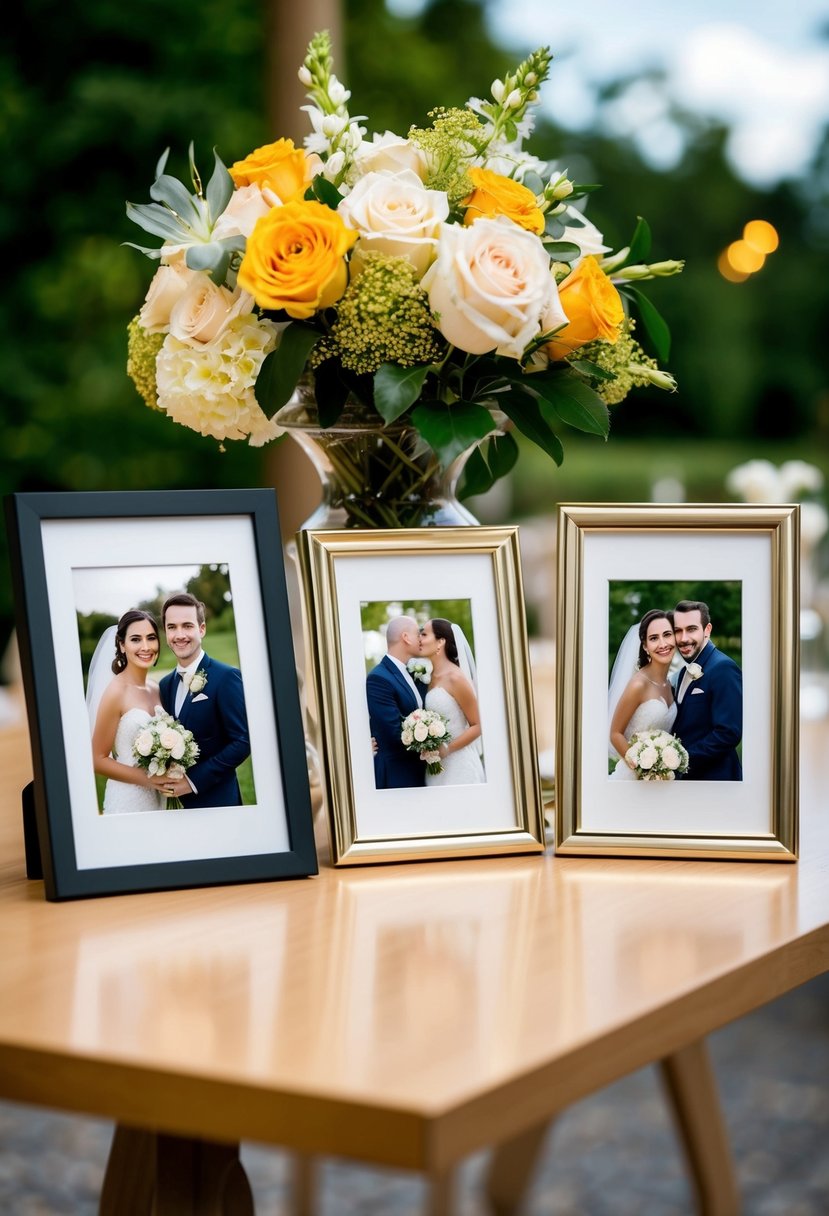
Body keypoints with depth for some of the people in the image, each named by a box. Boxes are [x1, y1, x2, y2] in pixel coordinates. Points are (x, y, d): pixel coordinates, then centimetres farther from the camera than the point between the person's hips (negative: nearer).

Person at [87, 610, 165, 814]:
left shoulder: (157, 689, 6)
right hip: (128, 802, -6)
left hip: (158, 800, 6)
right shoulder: (117, 691, -12)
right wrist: (148, 779, -16)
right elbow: (98, 759, -11)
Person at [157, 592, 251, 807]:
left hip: (217, 802, -6)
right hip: (177, 803, 6)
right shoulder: (166, 685, 10)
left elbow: (243, 741, -15)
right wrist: (164, 780, -4)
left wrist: (194, 781, -17)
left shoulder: (226, 677, -10)